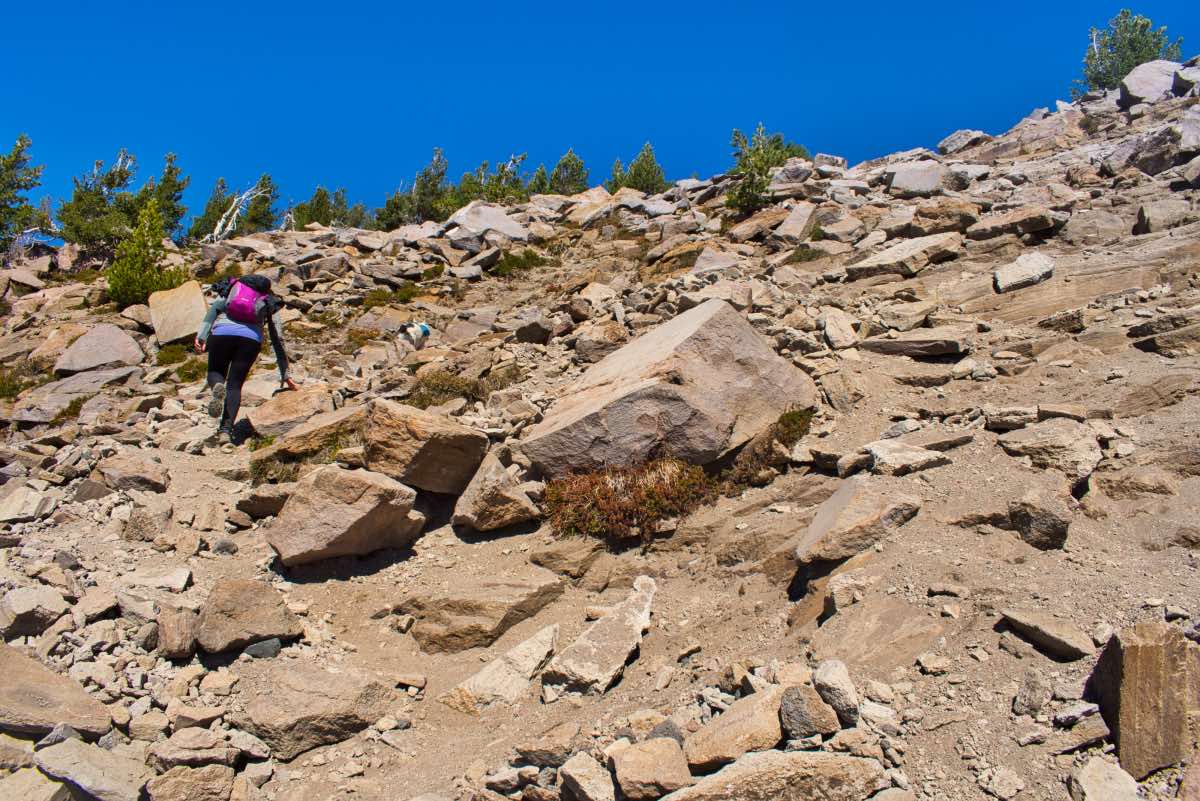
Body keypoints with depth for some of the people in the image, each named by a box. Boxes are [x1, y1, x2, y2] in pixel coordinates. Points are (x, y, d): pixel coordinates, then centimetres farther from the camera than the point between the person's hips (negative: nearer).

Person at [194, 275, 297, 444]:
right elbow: (277, 341, 28)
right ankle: (226, 430, -11)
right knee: (234, 386, 8)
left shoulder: (230, 290, 31)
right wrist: (284, 375, 30)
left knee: (215, 372, 22)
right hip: (251, 337, 0)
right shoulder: (269, 305, 30)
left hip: (222, 331, 0)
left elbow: (215, 307, 8)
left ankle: (217, 387, -15)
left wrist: (202, 335, -3)